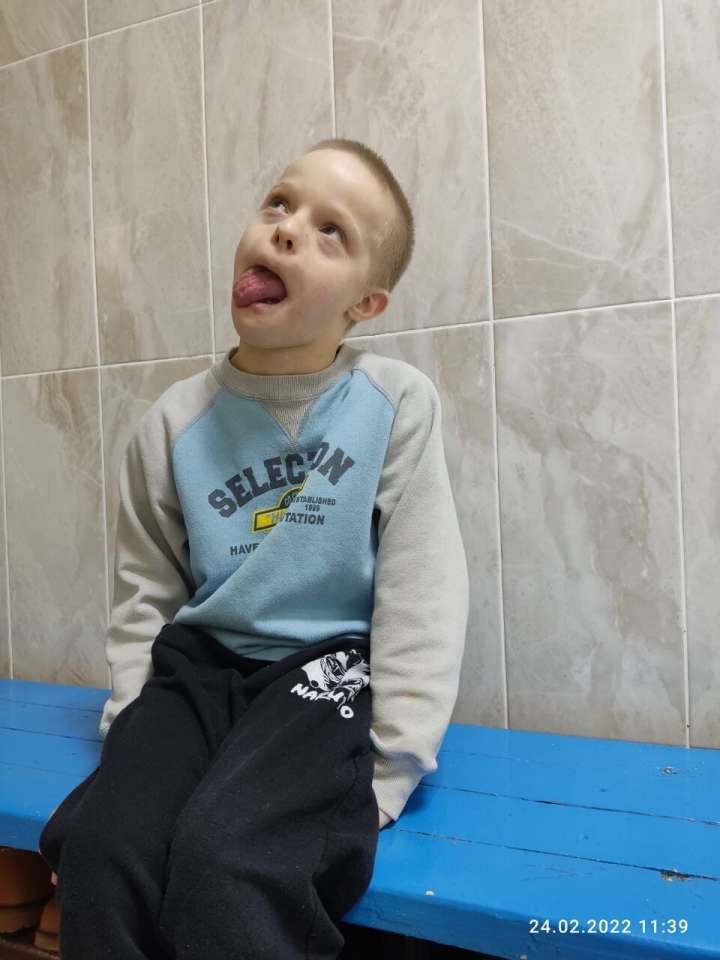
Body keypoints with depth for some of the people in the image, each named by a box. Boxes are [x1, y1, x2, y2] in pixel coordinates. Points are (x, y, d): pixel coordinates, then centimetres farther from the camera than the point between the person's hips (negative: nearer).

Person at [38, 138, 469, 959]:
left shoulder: (397, 403, -7)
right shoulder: (174, 423, 1)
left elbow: (421, 598, -8)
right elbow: (144, 593, 10)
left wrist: (386, 771, -11)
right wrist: (138, 729, 1)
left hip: (327, 668, -3)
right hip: (200, 662, 3)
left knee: (222, 860, -28)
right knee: (97, 848, -21)